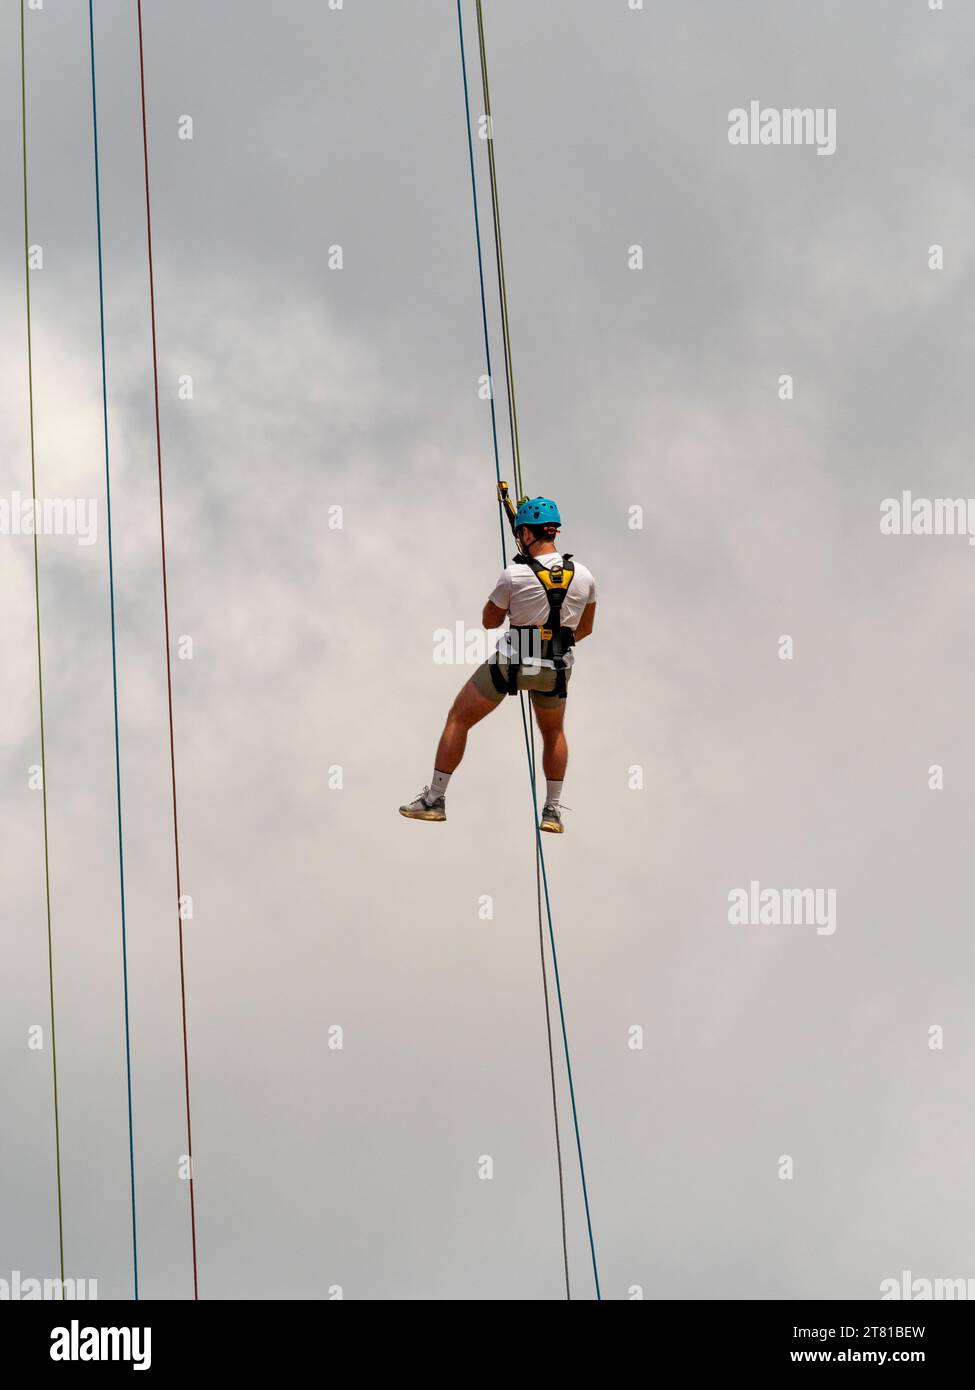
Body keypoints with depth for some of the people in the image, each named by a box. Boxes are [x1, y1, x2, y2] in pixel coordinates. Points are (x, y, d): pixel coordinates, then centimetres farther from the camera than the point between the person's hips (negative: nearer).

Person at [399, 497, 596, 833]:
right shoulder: (584, 576, -5)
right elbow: (585, 628, 10)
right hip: (556, 670, 3)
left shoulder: (513, 576, -16)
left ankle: (434, 799, 15)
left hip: (509, 664, -3)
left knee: (458, 719, 14)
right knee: (553, 733, 28)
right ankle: (553, 811, 22)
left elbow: (489, 621, 0)